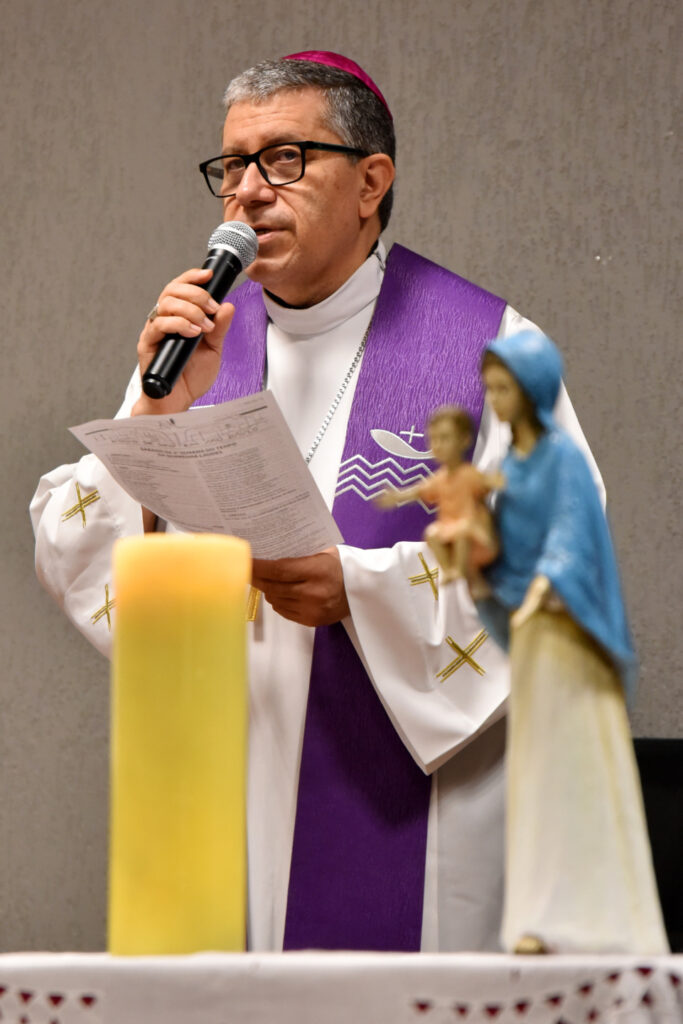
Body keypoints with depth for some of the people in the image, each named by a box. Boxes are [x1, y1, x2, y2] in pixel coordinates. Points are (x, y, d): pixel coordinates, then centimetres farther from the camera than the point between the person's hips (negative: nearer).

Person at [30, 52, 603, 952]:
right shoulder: (192, 343, 10)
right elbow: (67, 559, 4)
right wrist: (161, 410, -10)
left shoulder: (487, 347, -1)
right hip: (223, 803, 3)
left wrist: (358, 586, -17)